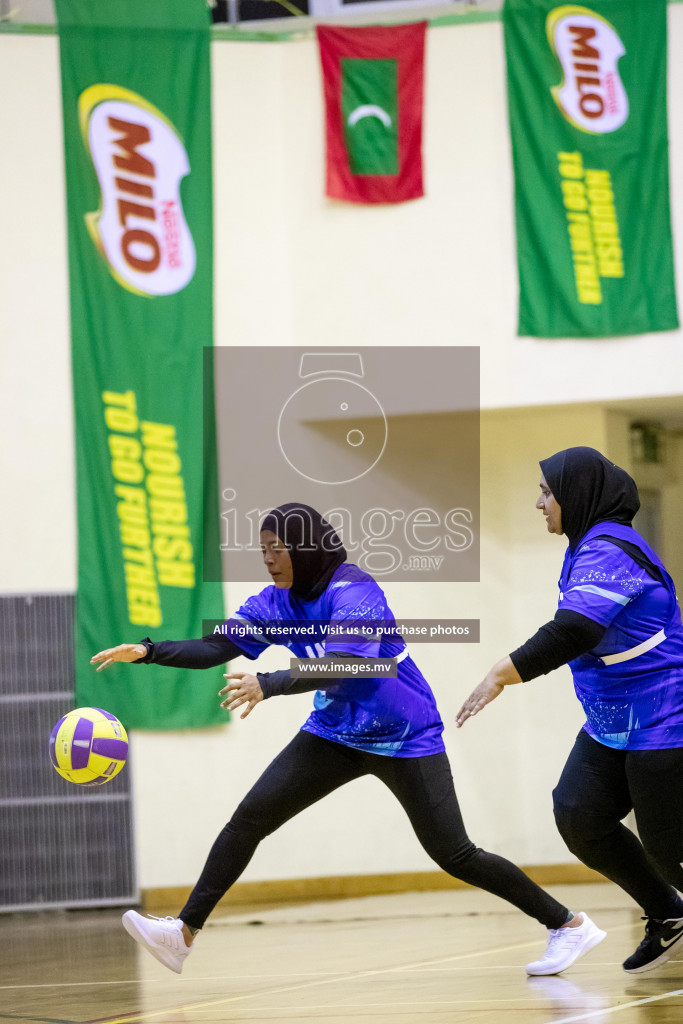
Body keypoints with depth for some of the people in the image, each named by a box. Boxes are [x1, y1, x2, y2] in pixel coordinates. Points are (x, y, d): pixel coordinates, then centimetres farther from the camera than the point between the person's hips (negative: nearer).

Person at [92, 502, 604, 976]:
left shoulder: (354, 591, -23)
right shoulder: (277, 601, -1)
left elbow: (343, 665, -37)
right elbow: (216, 648, -2)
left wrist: (268, 685, -50)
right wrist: (148, 651, -17)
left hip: (405, 738, -7)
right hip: (336, 734, 7)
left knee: (453, 854, -6)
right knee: (249, 818, -6)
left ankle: (570, 925, 8)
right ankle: (183, 936, -5)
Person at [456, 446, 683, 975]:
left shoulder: (608, 551, -21)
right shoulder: (593, 547, 11)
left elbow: (576, 630, -34)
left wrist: (503, 675, -34)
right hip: (610, 728, 10)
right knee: (578, 814, -2)